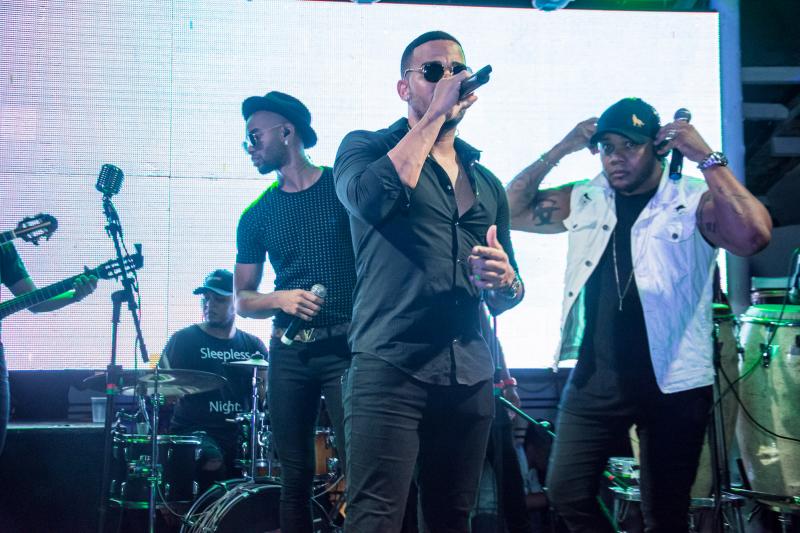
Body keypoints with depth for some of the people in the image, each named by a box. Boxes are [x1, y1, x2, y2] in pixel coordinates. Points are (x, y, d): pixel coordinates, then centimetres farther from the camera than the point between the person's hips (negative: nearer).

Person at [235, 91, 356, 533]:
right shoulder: (257, 215, 11)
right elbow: (243, 300, 13)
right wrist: (281, 299, -8)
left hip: (346, 346, -3)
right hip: (289, 352, 4)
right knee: (295, 476, 6)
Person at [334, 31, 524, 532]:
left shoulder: (487, 182, 18)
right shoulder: (367, 148, 5)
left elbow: (508, 296, 22)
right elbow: (372, 199, -20)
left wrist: (505, 282, -4)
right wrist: (435, 115, -11)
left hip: (470, 376, 5)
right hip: (390, 369, -5)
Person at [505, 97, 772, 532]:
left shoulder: (695, 202, -7)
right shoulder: (585, 200, 8)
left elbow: (754, 236, -24)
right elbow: (510, 212, 8)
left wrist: (707, 158, -22)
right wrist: (560, 151, 0)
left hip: (672, 384, -4)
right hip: (595, 378, 4)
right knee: (567, 494, 2)